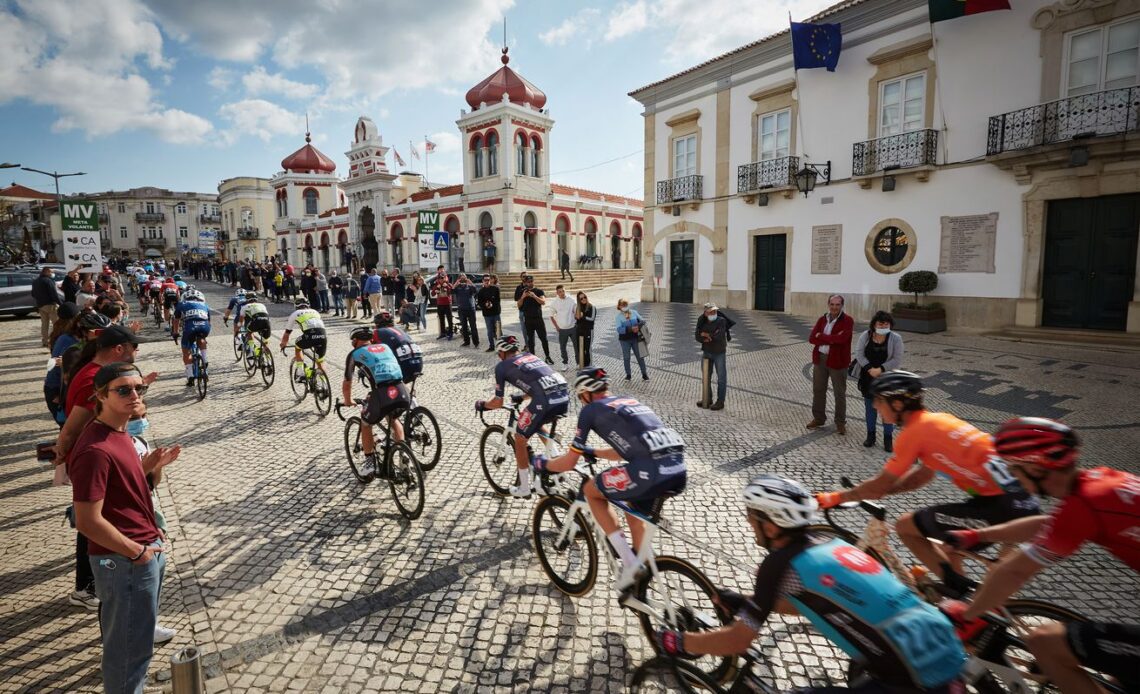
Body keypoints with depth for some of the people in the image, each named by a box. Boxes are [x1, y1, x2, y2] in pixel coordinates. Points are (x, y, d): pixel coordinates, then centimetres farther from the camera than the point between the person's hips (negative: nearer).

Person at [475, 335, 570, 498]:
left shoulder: (502, 366, 14)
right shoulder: (530, 355, 31)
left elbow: (498, 402, 15)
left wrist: (483, 404, 35)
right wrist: (521, 397, 58)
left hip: (545, 402, -6)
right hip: (565, 398, 7)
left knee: (520, 441, 17)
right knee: (538, 424, 36)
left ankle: (524, 489, 26)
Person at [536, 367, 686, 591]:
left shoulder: (591, 409, 11)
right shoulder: (629, 401, 29)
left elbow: (569, 462, 13)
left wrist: (543, 464, 33)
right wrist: (592, 452, 53)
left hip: (651, 471, -7)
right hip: (679, 472, 7)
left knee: (591, 490, 19)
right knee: (635, 514, 33)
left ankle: (629, 561, 13)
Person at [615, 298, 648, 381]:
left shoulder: (634, 312, 3)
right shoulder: (618, 316, -7)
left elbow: (642, 321, 7)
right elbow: (619, 329, -17)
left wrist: (638, 326, -16)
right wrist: (631, 329, -28)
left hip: (635, 338, 2)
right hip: (625, 340, -2)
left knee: (640, 356, 5)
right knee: (626, 357, 6)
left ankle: (644, 374, 16)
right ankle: (628, 375, 21)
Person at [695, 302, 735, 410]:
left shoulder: (721, 321, -15)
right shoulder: (702, 322, -1)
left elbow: (719, 337, -25)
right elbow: (698, 337, -6)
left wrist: (707, 335, -12)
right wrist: (709, 338, -23)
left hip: (719, 353, -5)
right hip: (707, 352, 5)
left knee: (721, 377, 1)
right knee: (706, 377, 12)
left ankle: (720, 402, 7)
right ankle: (707, 399, 25)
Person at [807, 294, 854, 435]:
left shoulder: (848, 321, -8)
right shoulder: (822, 319, 6)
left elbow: (841, 339, -24)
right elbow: (812, 338, -4)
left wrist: (821, 336, -13)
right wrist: (831, 339, -17)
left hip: (837, 361, -5)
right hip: (820, 359, 5)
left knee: (839, 393, 5)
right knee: (818, 390, 13)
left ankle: (840, 423, 18)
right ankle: (818, 418, 27)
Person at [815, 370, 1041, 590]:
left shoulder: (914, 432, -11)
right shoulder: (939, 420, 15)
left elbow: (881, 486, -5)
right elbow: (921, 477, 22)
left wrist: (837, 497, 7)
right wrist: (869, 491, 19)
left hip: (999, 508, -9)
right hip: (1025, 501, 9)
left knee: (905, 526, 3)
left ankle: (960, 590, 7)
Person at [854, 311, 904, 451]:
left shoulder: (896, 338, -8)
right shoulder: (865, 336, -2)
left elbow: (897, 360, -11)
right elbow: (859, 354, -7)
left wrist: (880, 369, -20)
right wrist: (869, 369, -18)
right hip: (867, 378, 2)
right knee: (870, 406, 12)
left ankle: (888, 438, 14)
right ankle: (870, 435, 24)